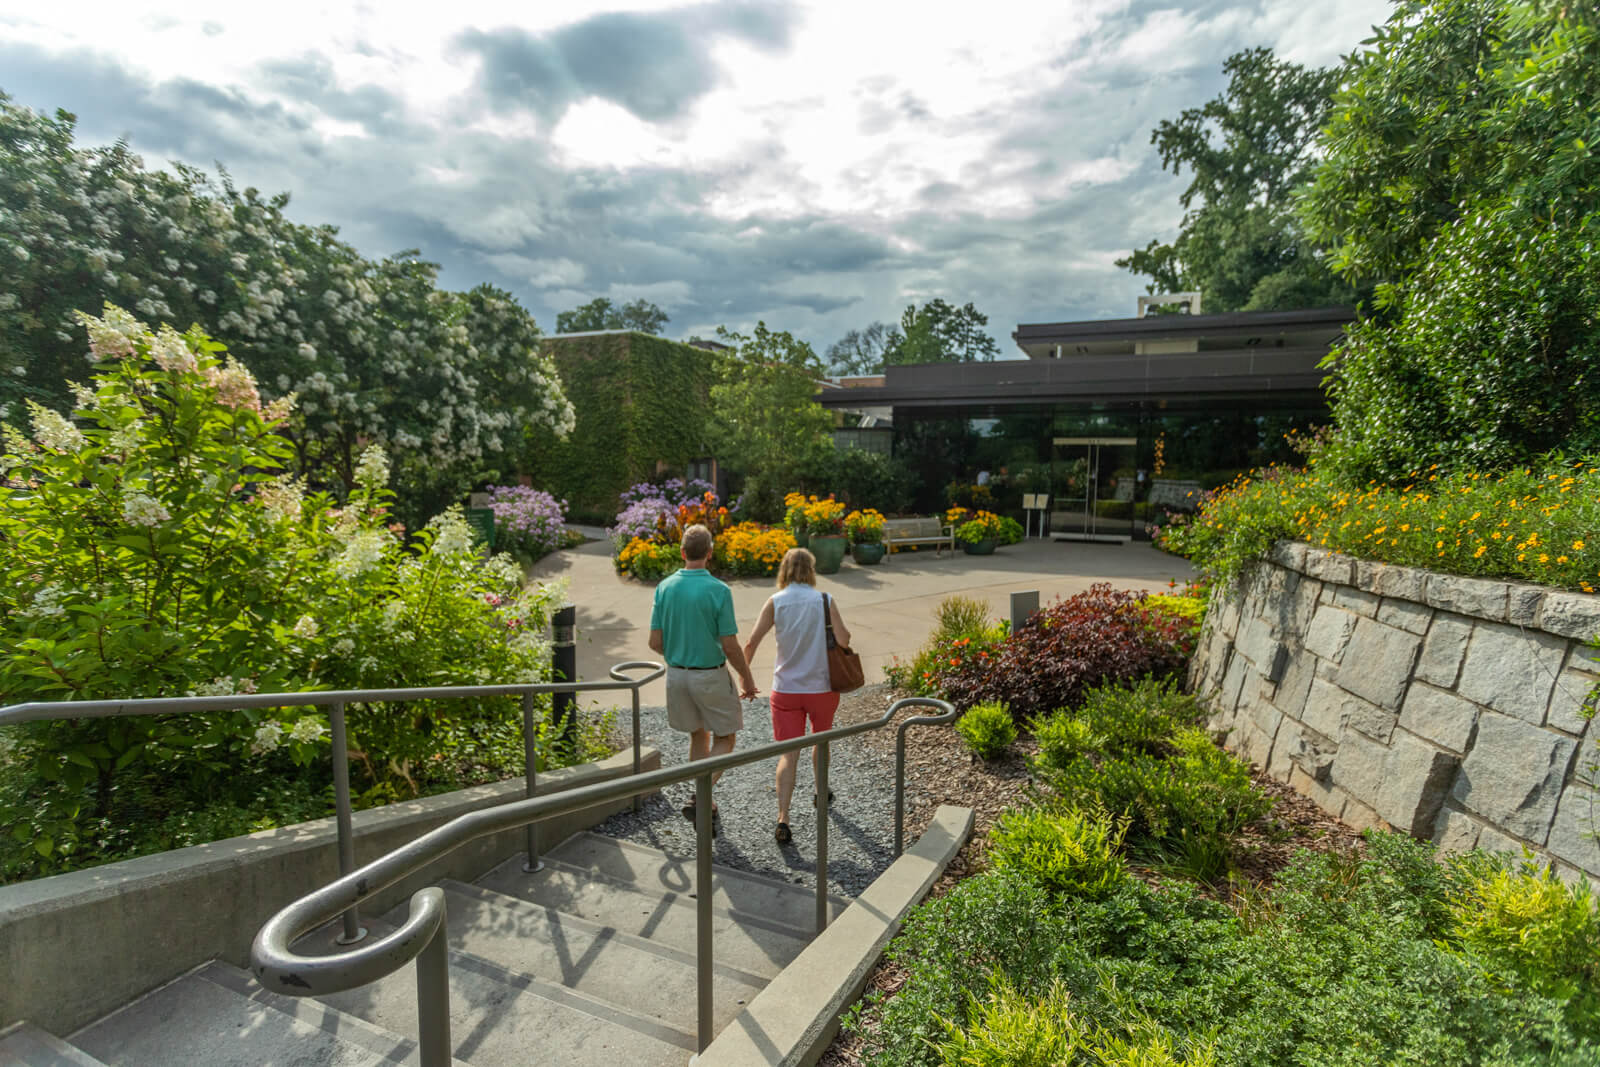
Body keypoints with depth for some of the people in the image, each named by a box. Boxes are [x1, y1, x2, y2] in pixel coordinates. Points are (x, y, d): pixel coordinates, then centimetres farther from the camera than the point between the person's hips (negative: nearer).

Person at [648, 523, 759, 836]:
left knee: (698, 735, 21)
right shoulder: (718, 590, -17)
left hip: (677, 674, 5)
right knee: (725, 738, 13)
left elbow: (655, 641, -1)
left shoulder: (665, 587, -4)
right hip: (711, 675, -5)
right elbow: (730, 646, -16)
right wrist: (747, 678, 0)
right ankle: (699, 798, -4)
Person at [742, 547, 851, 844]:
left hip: (785, 689, 0)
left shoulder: (775, 602, -5)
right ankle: (822, 791, 45)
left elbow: (751, 643, -9)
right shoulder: (825, 601, -7)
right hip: (821, 687, 0)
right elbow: (842, 640, -16)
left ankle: (782, 819, -7)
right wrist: (845, 632, 7)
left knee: (788, 755, 4)